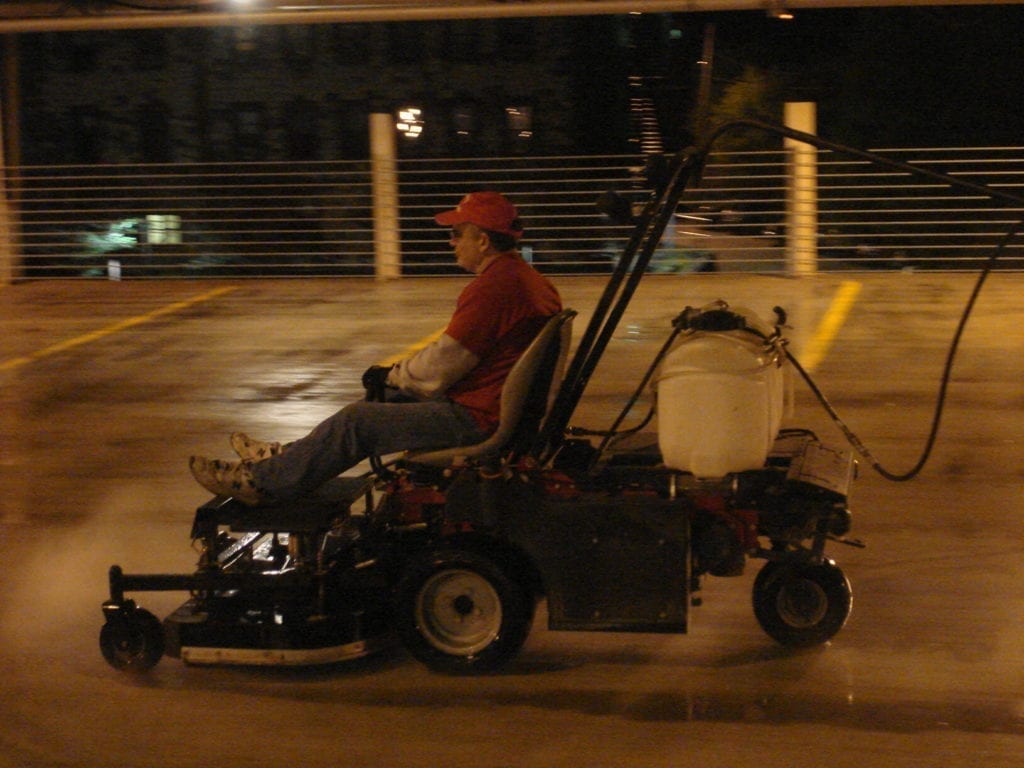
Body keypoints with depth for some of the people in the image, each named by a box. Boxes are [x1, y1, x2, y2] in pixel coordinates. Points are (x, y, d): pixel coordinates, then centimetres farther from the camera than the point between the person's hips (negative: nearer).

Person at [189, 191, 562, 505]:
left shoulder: (489, 287, -22)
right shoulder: (525, 278, 11)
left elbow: (438, 368, -19)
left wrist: (390, 375, -1)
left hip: (476, 419, -10)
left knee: (356, 421, -8)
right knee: (385, 399, 20)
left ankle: (263, 481, 3)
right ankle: (289, 458, 28)